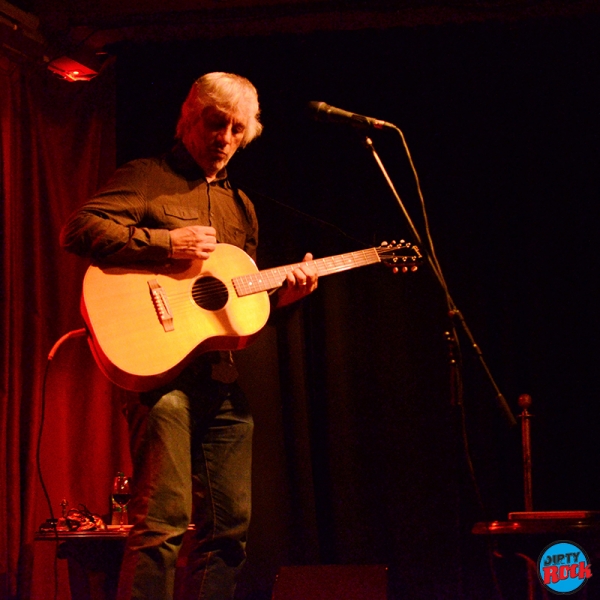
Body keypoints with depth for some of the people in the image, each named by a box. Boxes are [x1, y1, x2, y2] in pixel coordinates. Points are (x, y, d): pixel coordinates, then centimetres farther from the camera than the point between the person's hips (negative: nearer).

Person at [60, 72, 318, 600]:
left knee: (228, 527, 5)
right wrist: (167, 243, -16)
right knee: (162, 522, -16)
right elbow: (78, 230, -12)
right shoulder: (147, 179, 3)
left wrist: (282, 294, 6)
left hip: (225, 380, 7)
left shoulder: (241, 207, 23)